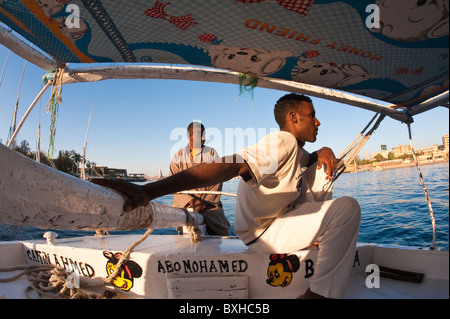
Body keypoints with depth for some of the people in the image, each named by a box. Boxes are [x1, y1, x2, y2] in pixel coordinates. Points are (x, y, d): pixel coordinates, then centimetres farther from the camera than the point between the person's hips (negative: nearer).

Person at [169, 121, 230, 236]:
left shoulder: (212, 153, 8)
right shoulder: (178, 156, 7)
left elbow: (217, 182, 2)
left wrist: (204, 203, -10)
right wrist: (191, 201, -14)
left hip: (209, 203, 1)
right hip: (185, 204, 0)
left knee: (222, 233, -6)